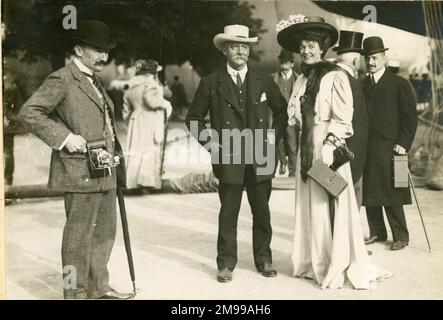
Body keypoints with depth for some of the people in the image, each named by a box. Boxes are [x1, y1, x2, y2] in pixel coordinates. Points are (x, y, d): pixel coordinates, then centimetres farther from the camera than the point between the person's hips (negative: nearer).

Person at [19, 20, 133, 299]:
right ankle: (76, 292, 12)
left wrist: (115, 155, 19)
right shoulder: (62, 80, -9)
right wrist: (64, 137, -20)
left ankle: (99, 287, 29)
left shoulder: (95, 81, 18)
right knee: (79, 234, -1)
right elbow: (29, 112, -15)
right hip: (80, 171, -9)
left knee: (105, 231, 16)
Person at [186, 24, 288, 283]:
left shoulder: (263, 81, 6)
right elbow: (194, 118, 7)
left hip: (260, 158, 2)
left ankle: (264, 260, 25)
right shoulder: (211, 83, 0)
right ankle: (226, 264, 15)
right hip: (228, 158, -2)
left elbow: (282, 110, 18)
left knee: (262, 212, 11)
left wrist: (276, 135, 6)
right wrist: (210, 143, -3)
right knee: (228, 214, 4)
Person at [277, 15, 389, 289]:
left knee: (329, 205, -3)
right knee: (310, 206, 11)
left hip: (327, 148, -7)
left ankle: (337, 268, 9)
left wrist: (329, 146, -21)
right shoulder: (302, 79, 14)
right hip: (306, 148, 7)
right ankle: (315, 263, 22)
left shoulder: (335, 76, -9)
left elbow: (343, 118, -14)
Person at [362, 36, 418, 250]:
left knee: (391, 194, -3)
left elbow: (410, 117, -1)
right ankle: (377, 232, 20)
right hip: (365, 150, 5)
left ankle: (400, 236, 9)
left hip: (388, 148, -5)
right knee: (369, 193, 7)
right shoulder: (361, 85, 14)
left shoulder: (399, 84, 1)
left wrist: (403, 144, -9)